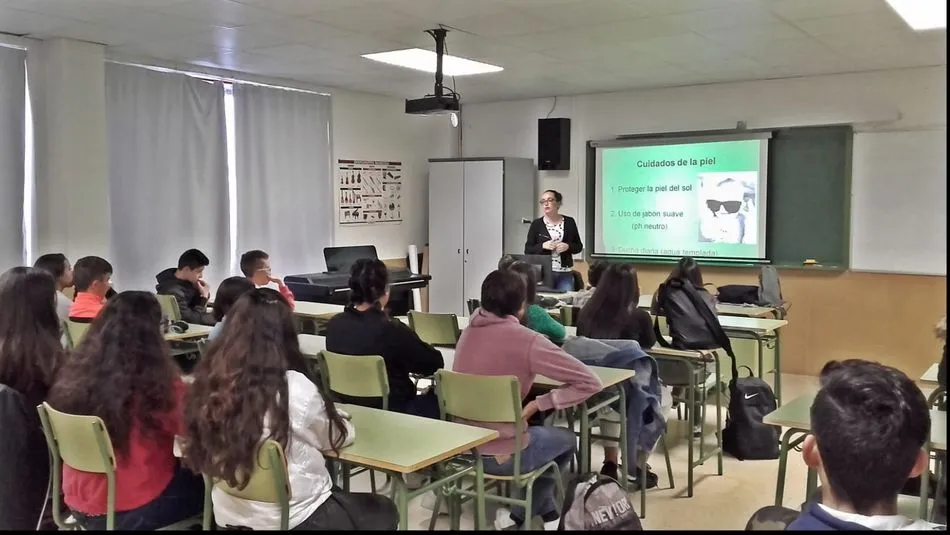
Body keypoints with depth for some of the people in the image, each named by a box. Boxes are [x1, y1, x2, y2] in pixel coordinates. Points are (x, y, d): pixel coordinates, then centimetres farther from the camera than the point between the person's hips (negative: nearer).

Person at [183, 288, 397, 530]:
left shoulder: (208, 384, -7)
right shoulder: (295, 388, -21)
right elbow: (341, 436, -4)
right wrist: (333, 414, 19)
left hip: (230, 515, 6)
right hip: (296, 518, -6)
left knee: (342, 499, 30)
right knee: (384, 510, 21)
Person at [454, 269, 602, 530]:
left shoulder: (469, 331, 0)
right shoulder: (526, 340, -19)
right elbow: (591, 383, -16)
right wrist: (539, 404, -12)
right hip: (502, 455, -6)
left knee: (541, 431, 32)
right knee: (566, 439, 25)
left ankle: (548, 514, 38)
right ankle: (518, 517, 30)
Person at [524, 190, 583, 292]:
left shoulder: (569, 222, 6)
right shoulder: (536, 224, 2)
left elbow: (579, 247, 10)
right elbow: (527, 250, 2)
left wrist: (568, 246, -11)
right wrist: (543, 246, -15)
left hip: (565, 273, 1)